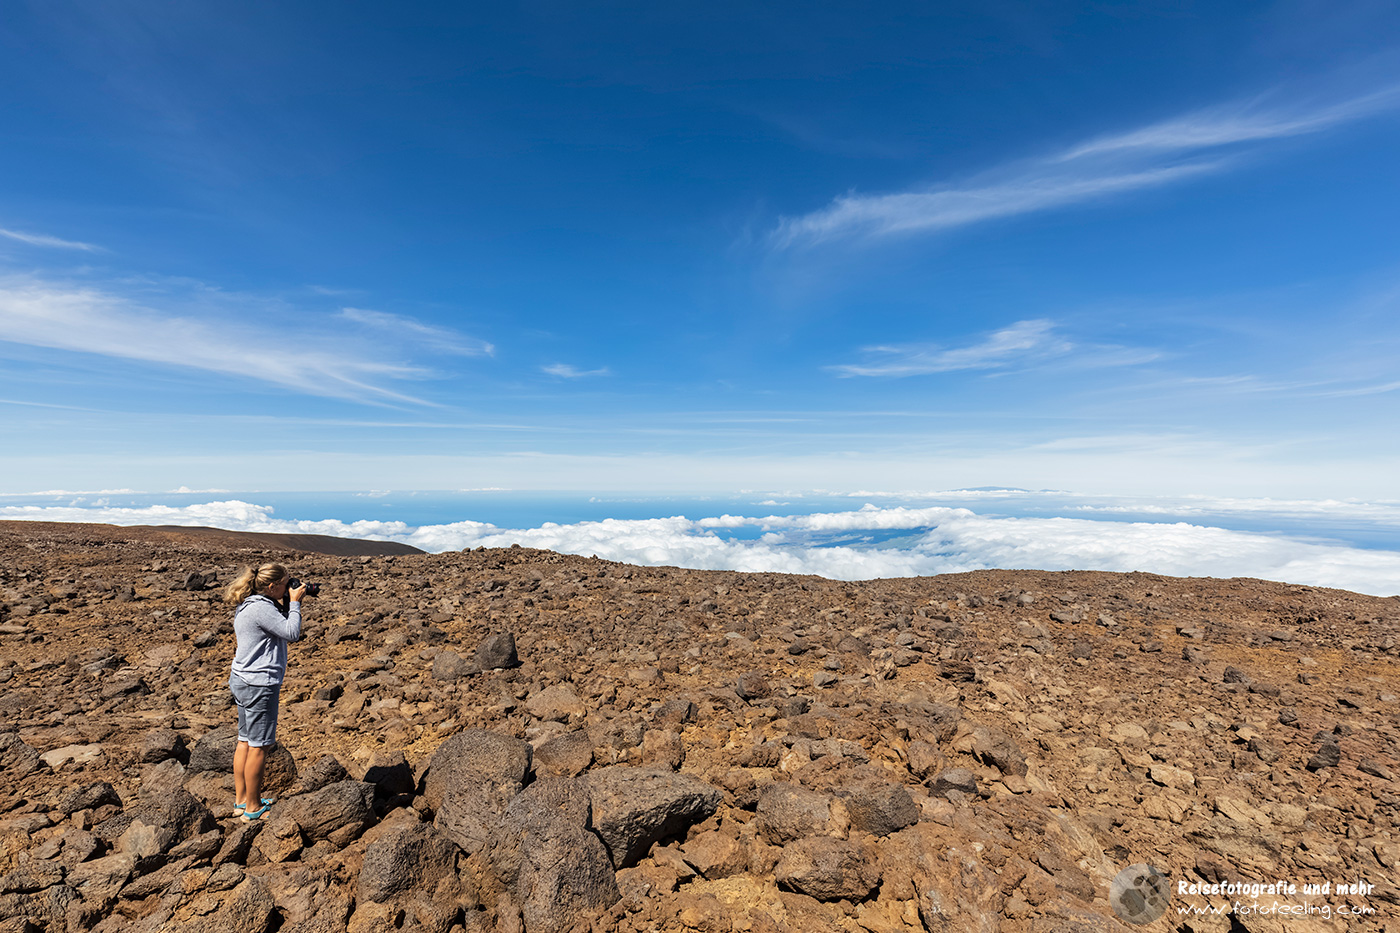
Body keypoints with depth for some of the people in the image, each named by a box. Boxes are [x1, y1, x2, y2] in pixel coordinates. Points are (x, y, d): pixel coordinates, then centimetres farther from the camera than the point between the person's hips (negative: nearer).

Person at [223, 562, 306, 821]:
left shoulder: (247, 606, 10)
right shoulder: (261, 608, -22)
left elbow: (280, 626, 16)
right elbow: (292, 633, -22)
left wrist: (288, 604, 6)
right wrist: (294, 603, -14)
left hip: (243, 681, 11)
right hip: (258, 685, -10)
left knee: (245, 741, 18)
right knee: (259, 746, 2)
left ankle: (241, 800, 30)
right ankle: (253, 808, 14)